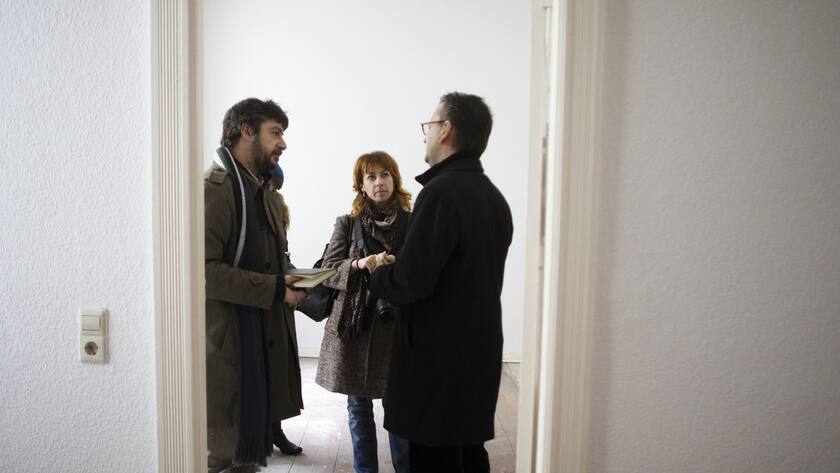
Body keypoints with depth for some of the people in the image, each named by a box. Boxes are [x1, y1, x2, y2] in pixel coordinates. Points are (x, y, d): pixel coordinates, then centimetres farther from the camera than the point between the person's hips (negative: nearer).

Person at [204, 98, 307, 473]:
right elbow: (205, 270, -24)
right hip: (229, 338, -8)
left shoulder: (265, 191, 16)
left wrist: (290, 281, 7)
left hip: (268, 332, 9)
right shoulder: (215, 187, -14)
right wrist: (274, 289, -21)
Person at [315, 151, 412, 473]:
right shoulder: (347, 224, 4)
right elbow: (328, 270, -1)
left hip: (397, 323, -1)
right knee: (358, 405, 11)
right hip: (354, 324, 1)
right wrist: (360, 264, -18)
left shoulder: (413, 224, 0)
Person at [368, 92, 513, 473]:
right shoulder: (494, 196, 9)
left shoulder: (441, 192, -19)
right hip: (479, 352, 9)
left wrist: (375, 274, -2)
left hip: (438, 358, -8)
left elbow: (410, 282, -23)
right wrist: (396, 267, 15)